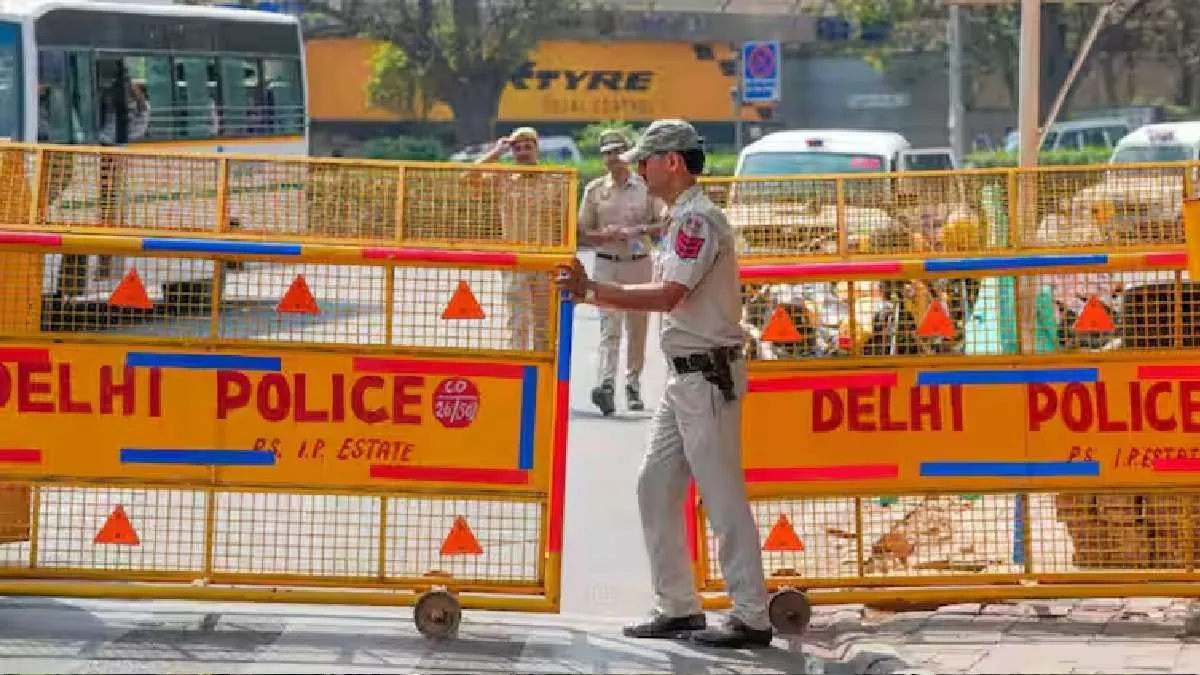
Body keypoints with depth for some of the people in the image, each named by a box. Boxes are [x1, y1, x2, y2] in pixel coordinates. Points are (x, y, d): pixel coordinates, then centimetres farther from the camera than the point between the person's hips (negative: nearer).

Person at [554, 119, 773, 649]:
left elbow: (667, 296, -23)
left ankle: (751, 617, -4)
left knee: (723, 497, -7)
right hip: (685, 377, 11)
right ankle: (678, 608, 16)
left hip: (708, 376, -11)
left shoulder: (697, 218, -15)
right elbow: (668, 301, 16)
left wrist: (592, 291, -19)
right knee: (656, 486, 12)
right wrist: (592, 293, 8)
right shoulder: (683, 218, 17)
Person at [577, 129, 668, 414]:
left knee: (637, 327, 7)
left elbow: (665, 225, -1)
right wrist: (606, 235, -12)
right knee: (610, 325, -14)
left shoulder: (646, 187, 4)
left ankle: (633, 384, 19)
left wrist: (638, 230, -18)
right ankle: (606, 384, -28)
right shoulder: (595, 189, 8)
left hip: (639, 263, 1)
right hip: (607, 263, -1)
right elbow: (583, 233, 8)